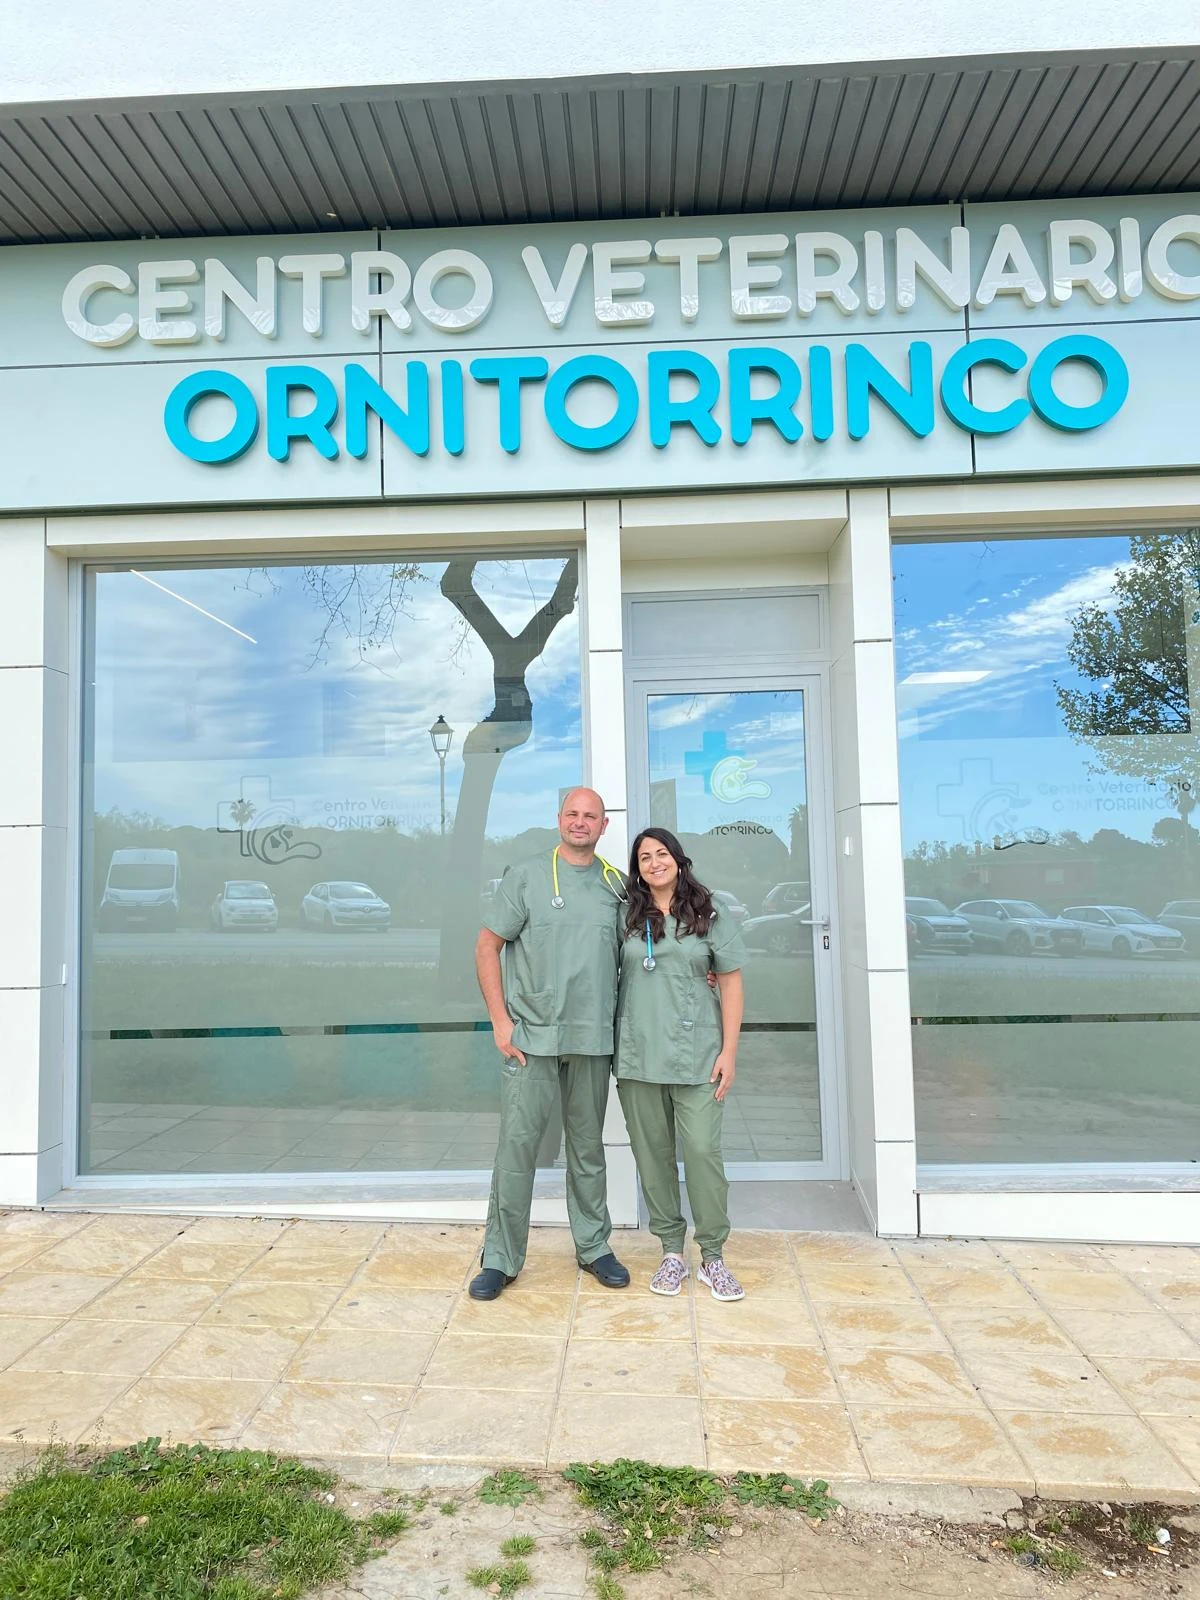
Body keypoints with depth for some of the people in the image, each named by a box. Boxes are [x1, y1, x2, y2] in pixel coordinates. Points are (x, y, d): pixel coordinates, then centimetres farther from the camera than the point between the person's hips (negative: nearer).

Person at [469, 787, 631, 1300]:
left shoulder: (618, 886, 8)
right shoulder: (526, 877, -1)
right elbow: (487, 947, -1)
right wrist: (501, 1020, -7)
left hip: (593, 1040, 3)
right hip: (531, 1036, -3)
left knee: (588, 1147, 14)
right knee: (517, 1144, -1)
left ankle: (593, 1247, 29)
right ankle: (500, 1258, 13)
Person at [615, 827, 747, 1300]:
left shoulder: (709, 917, 4)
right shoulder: (628, 919, 7)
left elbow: (731, 984, 4)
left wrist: (729, 1051, -1)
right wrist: (612, 1049, 3)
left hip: (697, 1057, -1)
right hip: (638, 1057, 2)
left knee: (703, 1151, -4)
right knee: (652, 1154, 7)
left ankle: (713, 1257, 11)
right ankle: (671, 1252, 20)